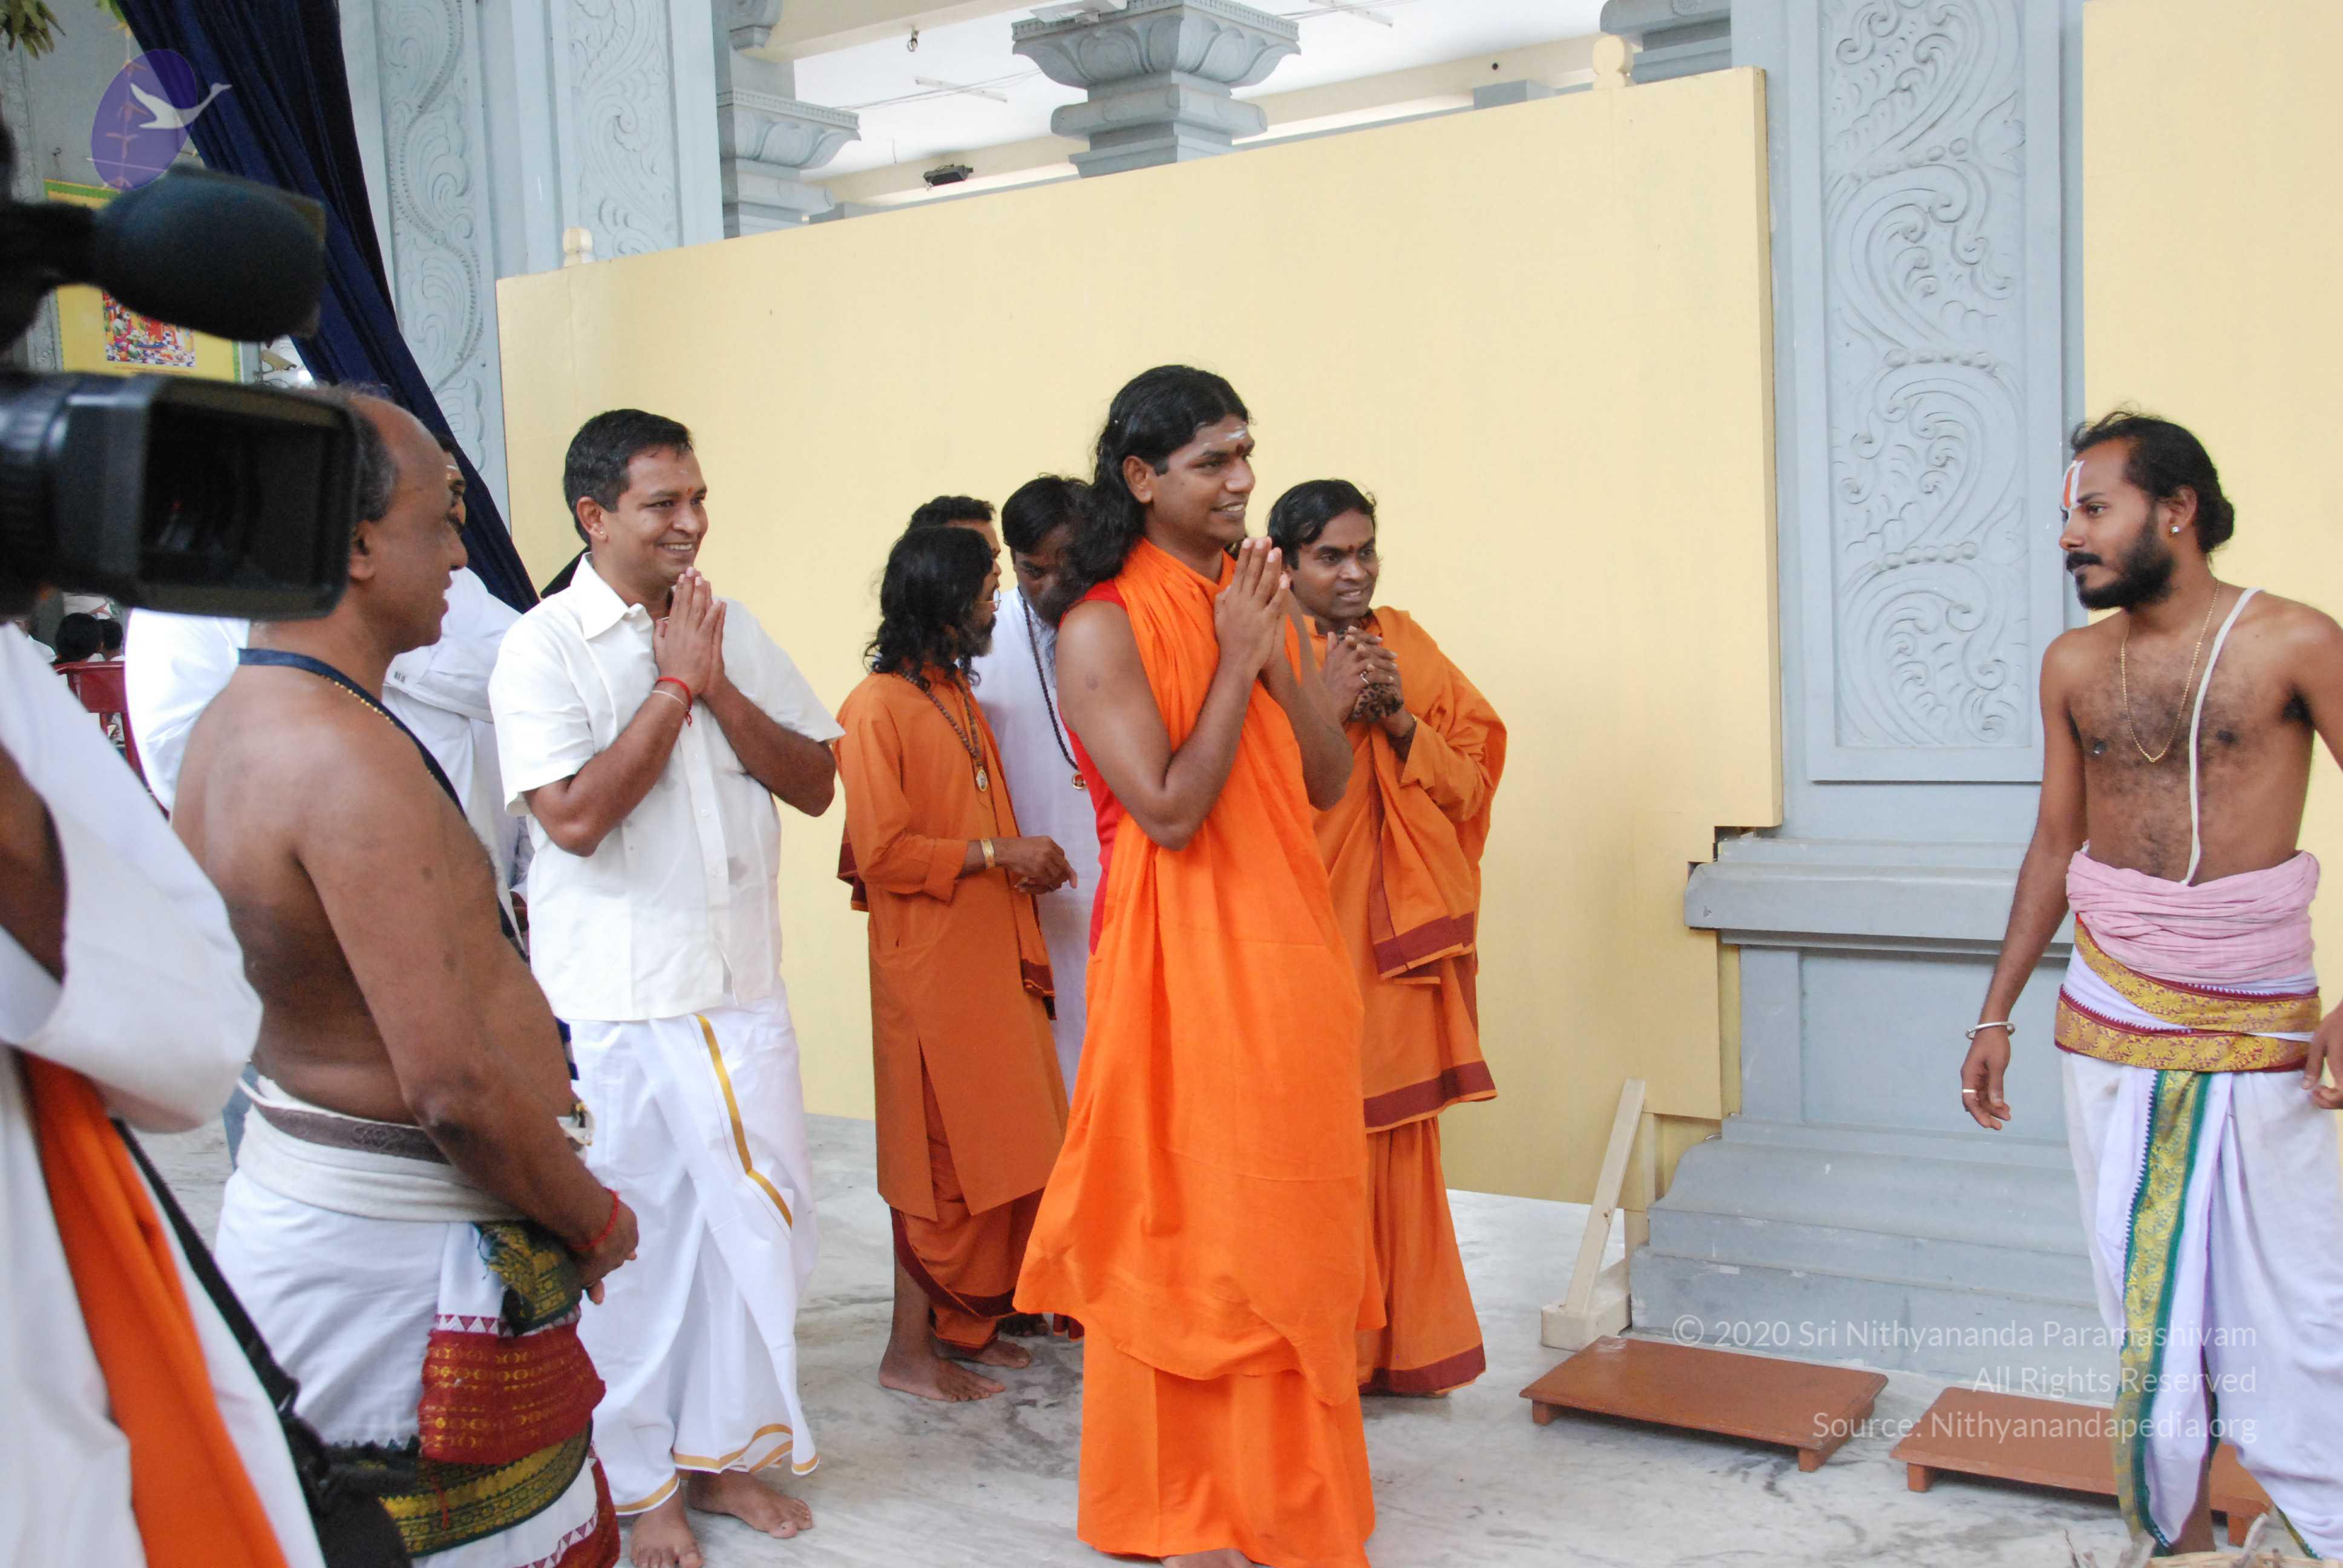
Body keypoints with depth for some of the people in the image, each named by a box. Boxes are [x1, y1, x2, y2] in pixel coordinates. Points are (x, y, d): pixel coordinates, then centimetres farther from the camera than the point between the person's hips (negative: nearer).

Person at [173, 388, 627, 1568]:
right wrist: (593, 1218, -10)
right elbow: (457, 1086, -27)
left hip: (284, 1196, 10)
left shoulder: (227, 729, 7)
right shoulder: (354, 760, -23)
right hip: (408, 1257, -10)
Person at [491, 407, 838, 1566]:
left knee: (758, 1218, 11)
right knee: (629, 1237, 6)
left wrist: (718, 686, -10)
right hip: (616, 1002, -5)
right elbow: (574, 815, -19)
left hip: (743, 989, 5)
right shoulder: (544, 647, -8)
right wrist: (674, 684, -13)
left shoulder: (733, 630, 8)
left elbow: (815, 783, 4)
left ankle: (721, 1447, 30)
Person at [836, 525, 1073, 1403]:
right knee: (942, 1163, -1)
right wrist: (997, 852, -17)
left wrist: (1025, 865, 7)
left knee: (999, 1154, 12)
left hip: (991, 960, 8)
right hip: (929, 969, -8)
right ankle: (911, 1351, 11)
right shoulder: (877, 708, -13)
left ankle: (967, 1323, 25)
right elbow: (882, 852, -18)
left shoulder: (960, 700, 15)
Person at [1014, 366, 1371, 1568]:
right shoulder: (1101, 629, -10)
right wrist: (1234, 664, -13)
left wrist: (1282, 656, -5)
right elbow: (1169, 811, -18)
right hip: (1183, 960, -6)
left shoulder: (1257, 601, 11)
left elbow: (1328, 783, 8)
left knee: (1290, 1215, 14)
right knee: (1186, 1223, 3)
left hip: (1289, 951, 7)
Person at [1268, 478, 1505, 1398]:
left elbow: (1472, 784, 9)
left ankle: (1398, 1345, 19)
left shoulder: (1409, 647, 14)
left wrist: (1401, 720, -7)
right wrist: (1326, 707, -16)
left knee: (1397, 1139, 7)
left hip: (1400, 932, 4)